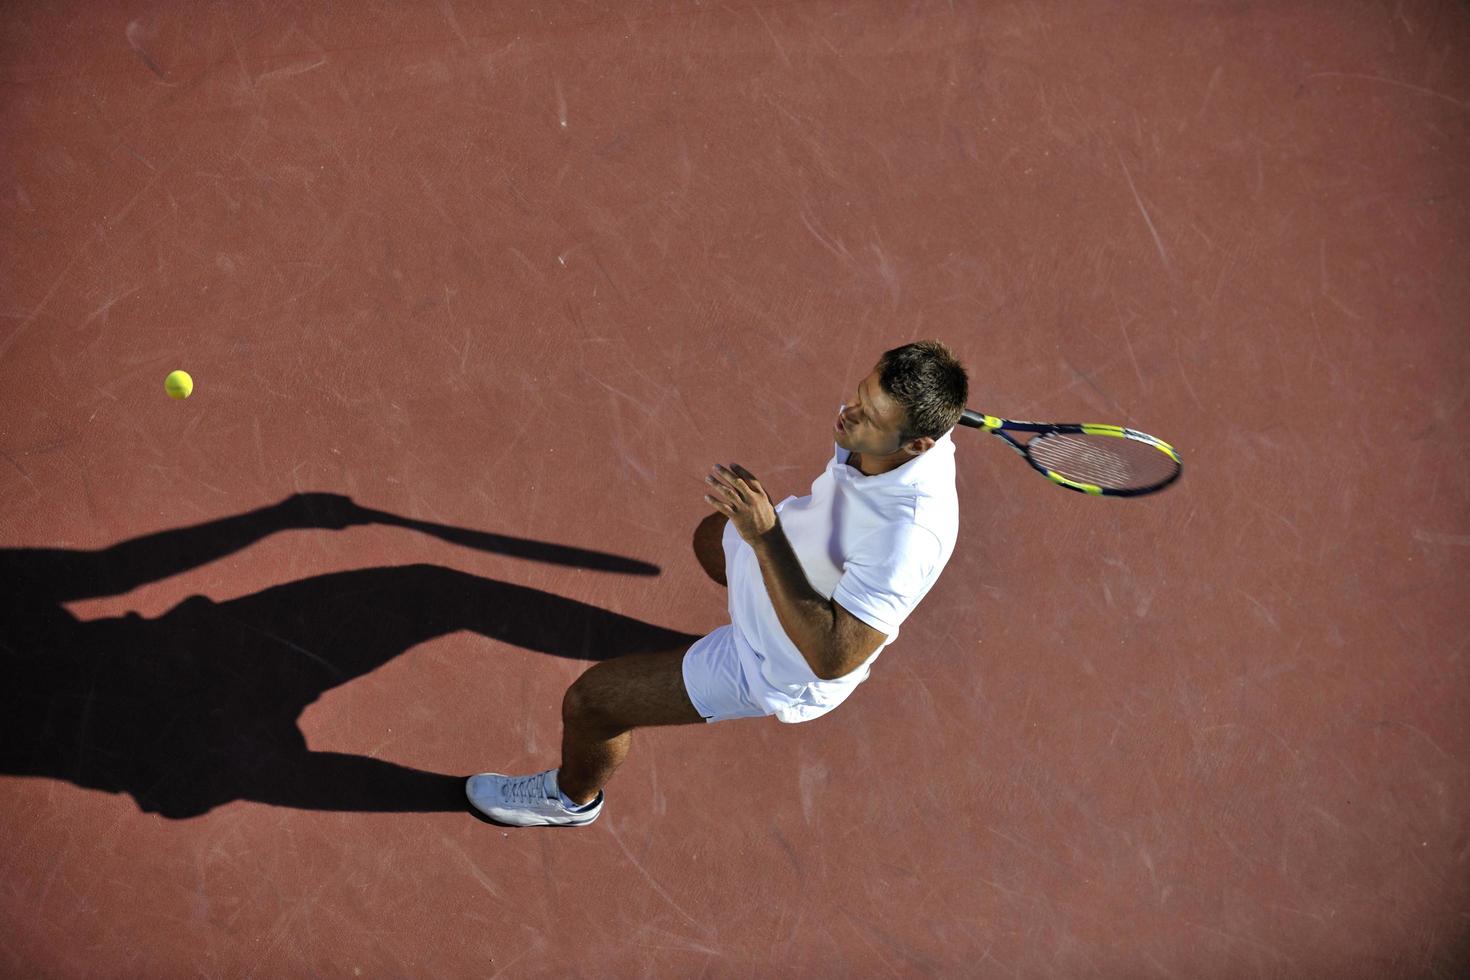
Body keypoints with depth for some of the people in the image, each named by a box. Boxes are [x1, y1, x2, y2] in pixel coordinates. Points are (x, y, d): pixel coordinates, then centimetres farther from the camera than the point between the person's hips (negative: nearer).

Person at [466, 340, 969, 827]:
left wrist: (765, 535, -45)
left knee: (588, 700, -3)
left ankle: (573, 797, 35)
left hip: (782, 668, -8)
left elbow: (832, 660, -41)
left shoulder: (909, 537, -45)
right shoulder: (880, 416, -21)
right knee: (712, 535, 39)